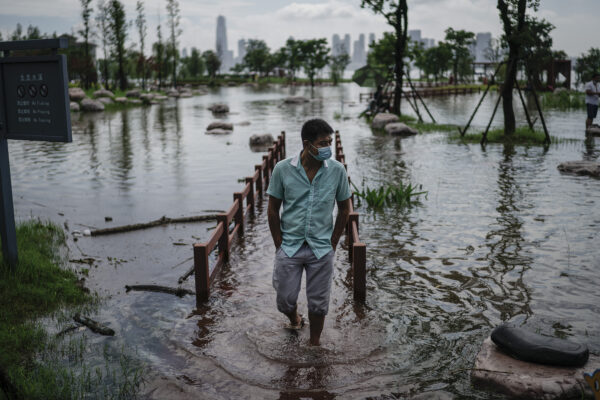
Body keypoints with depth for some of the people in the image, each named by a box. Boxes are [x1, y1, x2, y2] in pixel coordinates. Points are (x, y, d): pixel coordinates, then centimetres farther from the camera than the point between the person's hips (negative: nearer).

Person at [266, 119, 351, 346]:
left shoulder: (337, 170, -8)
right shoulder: (283, 169, -10)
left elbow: (344, 209, 3)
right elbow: (273, 210, -1)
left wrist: (333, 243, 2)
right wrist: (279, 244, -1)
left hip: (321, 249, 0)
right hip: (289, 248, 0)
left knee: (318, 303, 9)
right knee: (285, 299, 9)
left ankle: (315, 344, 31)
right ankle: (295, 320, 43)